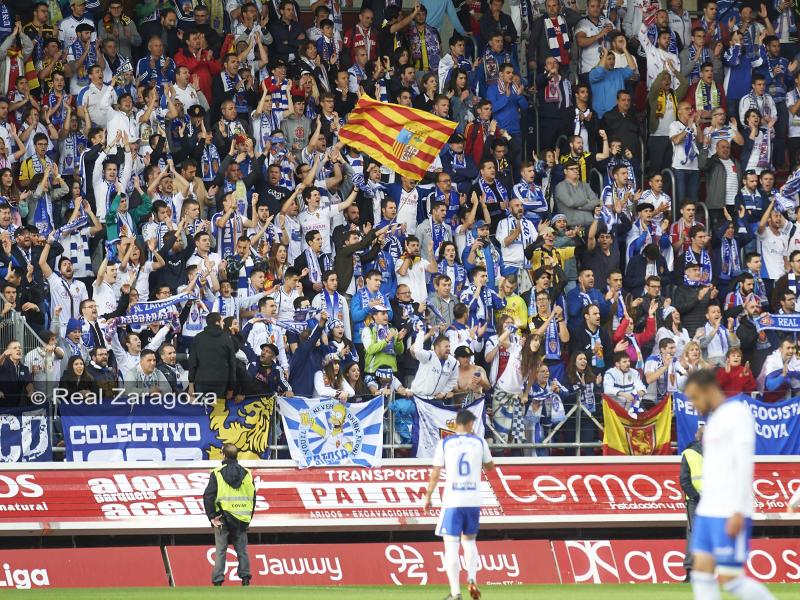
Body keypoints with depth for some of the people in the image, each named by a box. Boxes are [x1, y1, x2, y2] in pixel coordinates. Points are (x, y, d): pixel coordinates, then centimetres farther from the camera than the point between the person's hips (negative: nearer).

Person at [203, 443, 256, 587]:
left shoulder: (217, 474, -4)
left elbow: (208, 496, -10)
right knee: (242, 551, 10)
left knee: (220, 551, 2)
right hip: (242, 520, 2)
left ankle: (218, 581, -1)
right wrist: (249, 518, 12)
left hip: (223, 519, -2)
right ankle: (245, 577, 1)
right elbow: (252, 498, 7)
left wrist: (212, 517, -6)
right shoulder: (246, 474, 6)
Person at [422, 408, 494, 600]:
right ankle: (471, 579, 2)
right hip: (473, 501, 2)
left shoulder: (445, 443, -1)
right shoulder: (479, 442, 4)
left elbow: (436, 473, -1)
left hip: (452, 501, -2)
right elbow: (490, 466, 18)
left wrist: (428, 496, 8)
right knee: (469, 540, 22)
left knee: (451, 545, 0)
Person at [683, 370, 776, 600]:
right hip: (708, 511, 9)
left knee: (729, 577, -9)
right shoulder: (714, 419, 19)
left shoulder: (737, 413, -8)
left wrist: (738, 512, -22)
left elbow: (744, 464, -16)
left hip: (731, 514, -9)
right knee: (701, 570, 0)